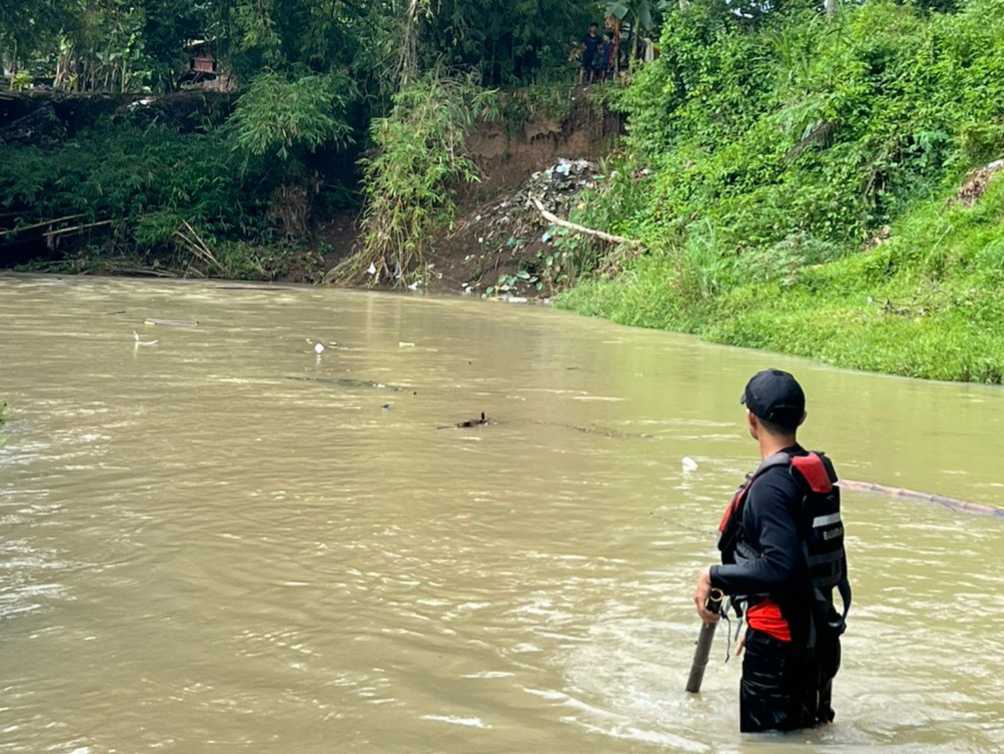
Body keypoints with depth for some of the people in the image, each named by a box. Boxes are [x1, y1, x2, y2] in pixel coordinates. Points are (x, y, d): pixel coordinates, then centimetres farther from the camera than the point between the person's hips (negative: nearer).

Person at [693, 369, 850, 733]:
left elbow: (781, 569, -31)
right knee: (809, 737, 23)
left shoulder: (770, 486, -23)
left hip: (779, 643, -9)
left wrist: (716, 576, -18)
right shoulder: (818, 472, 5)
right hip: (818, 634, 9)